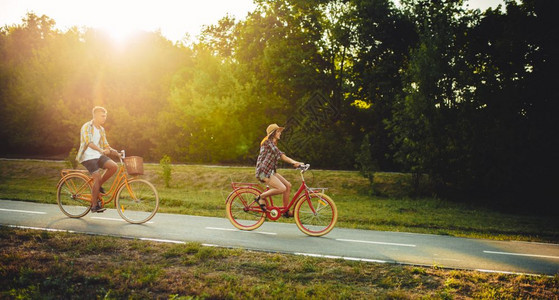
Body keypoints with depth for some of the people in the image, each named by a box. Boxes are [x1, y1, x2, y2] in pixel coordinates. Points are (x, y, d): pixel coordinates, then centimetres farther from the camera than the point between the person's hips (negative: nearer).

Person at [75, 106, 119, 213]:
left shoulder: (101, 129, 14)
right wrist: (101, 150, -40)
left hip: (98, 156, 7)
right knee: (97, 178, -17)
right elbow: (89, 142, -25)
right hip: (88, 157, -7)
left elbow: (105, 144, 17)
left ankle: (99, 186, 3)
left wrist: (112, 150, -4)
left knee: (114, 166, -17)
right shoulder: (87, 127, -10)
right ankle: (94, 205, -6)